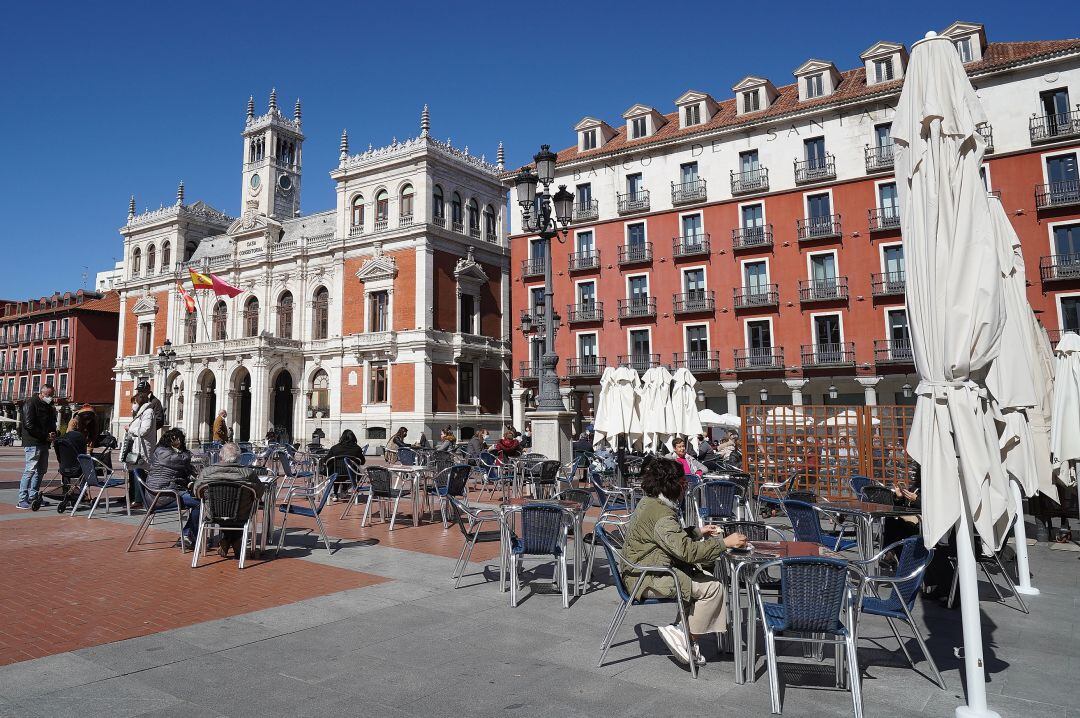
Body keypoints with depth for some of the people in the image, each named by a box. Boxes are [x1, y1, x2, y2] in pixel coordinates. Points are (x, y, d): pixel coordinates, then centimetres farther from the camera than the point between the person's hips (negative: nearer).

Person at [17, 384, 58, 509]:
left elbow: (52, 424, 23)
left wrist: (53, 435, 2)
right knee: (30, 470, -11)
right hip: (32, 442, -9)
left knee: (41, 470, 12)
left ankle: (33, 496, 20)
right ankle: (22, 500, -9)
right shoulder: (31, 403, -7)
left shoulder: (49, 406, 17)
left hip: (44, 443, 9)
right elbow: (29, 425, -15)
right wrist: (46, 436, -16)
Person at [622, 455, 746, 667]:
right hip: (649, 579, -10)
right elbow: (686, 550, -30)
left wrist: (698, 532, 16)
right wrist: (724, 543, -24)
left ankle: (682, 629, 5)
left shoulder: (649, 503, 11)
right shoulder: (661, 514, -22)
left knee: (706, 579, 7)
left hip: (642, 573, 10)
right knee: (713, 588, -10)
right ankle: (688, 639, 1)